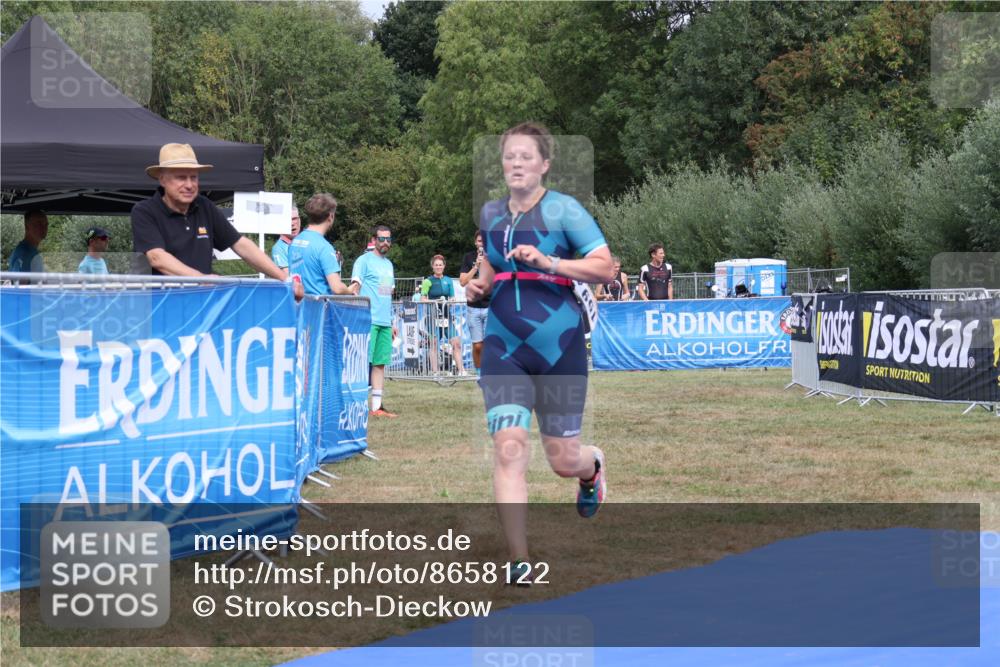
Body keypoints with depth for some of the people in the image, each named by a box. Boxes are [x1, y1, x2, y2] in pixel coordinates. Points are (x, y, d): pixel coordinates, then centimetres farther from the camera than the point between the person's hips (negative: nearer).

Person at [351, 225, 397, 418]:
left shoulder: (389, 264, 21)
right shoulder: (364, 260, -2)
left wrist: (391, 323, 23)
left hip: (384, 322, 7)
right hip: (368, 321, -7)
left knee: (380, 363, 6)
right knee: (363, 362, -8)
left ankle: (377, 406, 8)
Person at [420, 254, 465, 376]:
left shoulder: (448, 281, 12)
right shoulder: (428, 281, 0)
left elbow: (452, 298, 16)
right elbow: (423, 299, -6)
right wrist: (434, 302, -21)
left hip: (446, 315, 3)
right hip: (433, 315, -3)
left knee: (456, 342, -4)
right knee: (434, 344, 0)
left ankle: (460, 370, -1)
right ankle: (434, 372, 3)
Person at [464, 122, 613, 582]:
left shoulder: (563, 209, -5)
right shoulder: (490, 215, 10)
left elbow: (604, 268, -12)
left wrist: (548, 261, -23)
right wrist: (480, 285, 6)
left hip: (559, 345, -3)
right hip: (504, 348, 3)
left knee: (562, 459, 5)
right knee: (508, 449, -14)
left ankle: (592, 468, 46)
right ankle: (519, 565, -11)